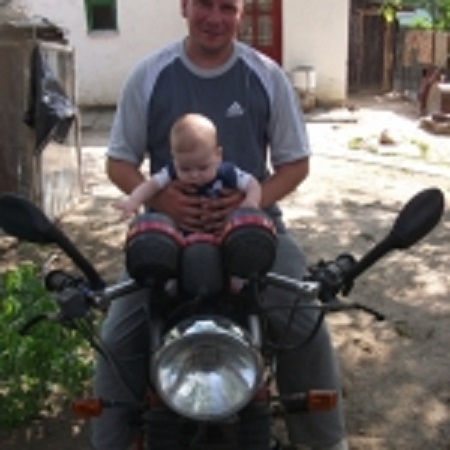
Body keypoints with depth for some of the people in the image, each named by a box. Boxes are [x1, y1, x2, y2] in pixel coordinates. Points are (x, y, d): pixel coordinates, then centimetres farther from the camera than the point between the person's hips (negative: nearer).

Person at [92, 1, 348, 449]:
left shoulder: (267, 76, -1)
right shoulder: (150, 75, -1)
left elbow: (295, 162, 3)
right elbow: (119, 161, 3)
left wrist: (253, 200, -16)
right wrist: (156, 197, -19)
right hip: (169, 226, 1)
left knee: (307, 330, -14)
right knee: (118, 337, -12)